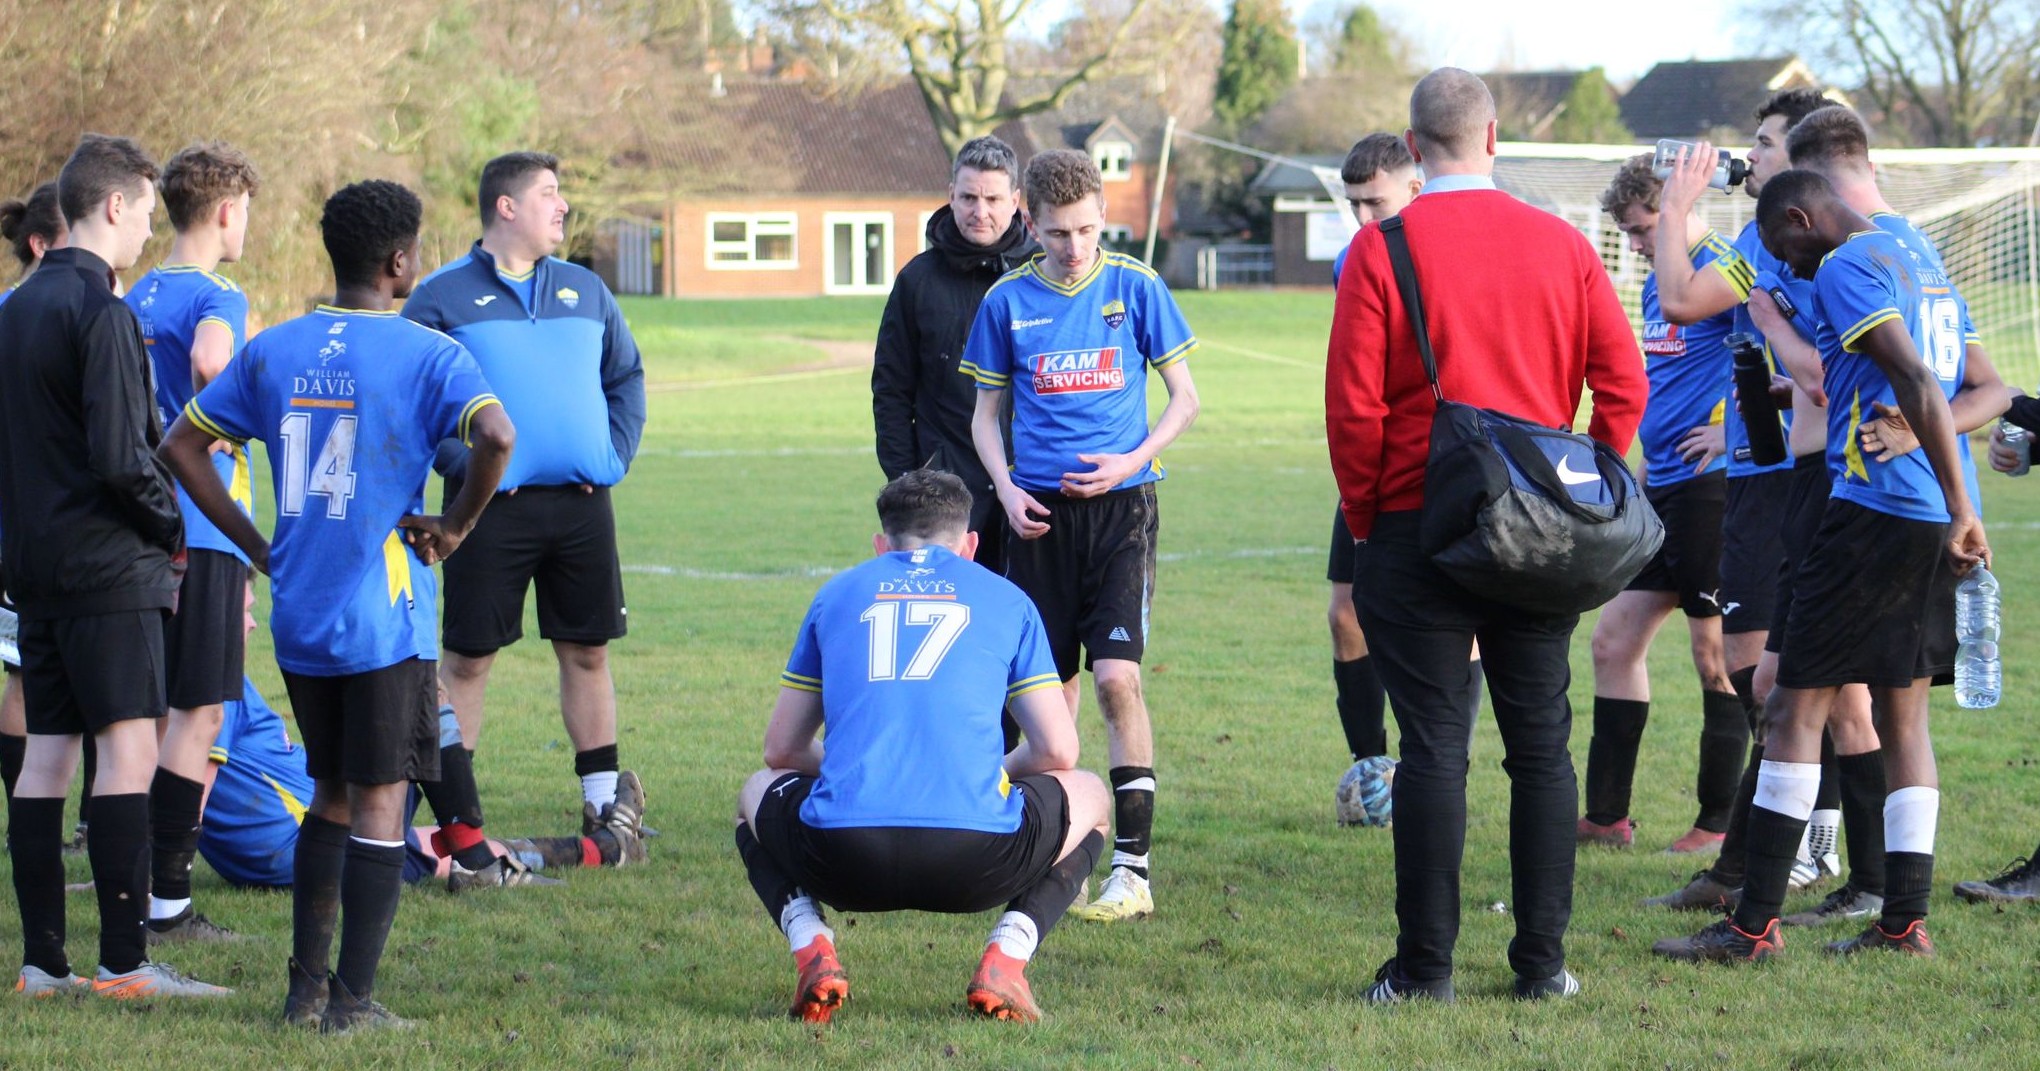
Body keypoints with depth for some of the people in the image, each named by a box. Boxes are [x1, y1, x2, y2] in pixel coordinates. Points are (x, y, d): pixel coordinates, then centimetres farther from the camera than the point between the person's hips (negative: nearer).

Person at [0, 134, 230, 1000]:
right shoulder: (100, 311, -14)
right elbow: (120, 457, -20)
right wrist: (172, 526, -5)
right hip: (108, 566, -9)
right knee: (128, 749, -8)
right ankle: (124, 962, -11)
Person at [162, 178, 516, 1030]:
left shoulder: (273, 351, 7)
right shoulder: (425, 354, -9)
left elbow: (182, 446, 10)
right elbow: (496, 436, -25)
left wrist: (256, 545, 12)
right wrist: (455, 526, -11)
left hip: (299, 618, 5)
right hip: (385, 620, -5)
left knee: (330, 793, 17)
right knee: (380, 800, 1)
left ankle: (306, 987, 17)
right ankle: (353, 999, 0)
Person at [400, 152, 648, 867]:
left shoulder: (586, 291, 14)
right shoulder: (442, 298, -1)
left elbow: (627, 377, 20)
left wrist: (615, 455, 6)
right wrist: (464, 463, -12)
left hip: (582, 505, 4)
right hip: (493, 507, -4)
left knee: (587, 652, 9)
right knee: (467, 659, -2)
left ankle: (603, 805, 19)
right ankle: (459, 826, 3)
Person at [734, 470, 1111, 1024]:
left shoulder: (838, 592, 20)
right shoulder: (1005, 599, 17)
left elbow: (781, 750, 23)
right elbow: (1058, 751, 13)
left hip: (843, 860, 1)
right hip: (976, 864, -1)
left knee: (758, 793, 36)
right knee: (1089, 795, 30)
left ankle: (810, 947, 7)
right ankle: (1005, 957, 5)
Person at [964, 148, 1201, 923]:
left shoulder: (1136, 289, 0)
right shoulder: (1007, 301, 4)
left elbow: (1185, 397, 6)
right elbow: (986, 413, 13)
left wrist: (1133, 460, -9)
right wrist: (1007, 490, -3)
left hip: (1119, 506, -2)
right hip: (1040, 511, 2)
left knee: (1117, 676, -14)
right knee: (1053, 686, 6)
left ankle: (1133, 868, -11)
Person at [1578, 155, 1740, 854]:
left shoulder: (1721, 272, -13)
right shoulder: (1657, 281, 16)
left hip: (1712, 484, -10)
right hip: (1662, 484, 10)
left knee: (1715, 654, -2)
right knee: (1614, 639, 10)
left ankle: (1719, 824, 6)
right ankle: (1606, 816, 15)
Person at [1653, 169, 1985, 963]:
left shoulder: (1845, 269, -8)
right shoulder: (1922, 267, 20)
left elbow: (1916, 382, -20)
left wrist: (1959, 508, -22)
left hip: (1872, 505, -9)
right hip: (1928, 520, 9)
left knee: (1798, 705, -5)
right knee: (1904, 715, 12)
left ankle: (1754, 926, -5)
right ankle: (1905, 921, 11)